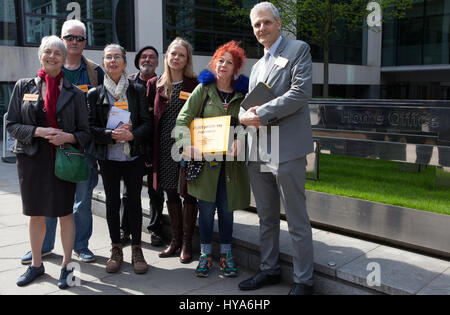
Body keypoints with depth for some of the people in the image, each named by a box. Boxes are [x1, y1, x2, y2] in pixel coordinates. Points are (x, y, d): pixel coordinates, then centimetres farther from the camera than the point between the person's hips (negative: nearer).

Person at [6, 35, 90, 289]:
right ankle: (37, 265, 30)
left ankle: (67, 266, 19)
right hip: (32, 160, 2)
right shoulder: (24, 87, 4)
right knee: (36, 214, 12)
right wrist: (38, 131, -15)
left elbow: (85, 132, 3)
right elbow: (12, 125, 2)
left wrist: (69, 137, -18)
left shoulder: (74, 93, 1)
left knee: (65, 213, 3)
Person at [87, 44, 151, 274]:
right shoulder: (95, 94, 5)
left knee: (134, 201, 3)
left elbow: (147, 123, 0)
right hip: (108, 157, 1)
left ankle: (136, 250, 16)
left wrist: (131, 135, -18)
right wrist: (112, 135, -18)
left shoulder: (137, 90, 4)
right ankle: (116, 250, 20)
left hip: (134, 155, 0)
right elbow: (91, 127, -1)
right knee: (112, 201, 6)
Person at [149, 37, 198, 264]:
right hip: (165, 146, 3)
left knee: (189, 193, 1)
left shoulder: (195, 84, 0)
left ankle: (187, 243, 14)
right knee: (171, 193, 11)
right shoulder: (155, 84, 8)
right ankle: (175, 239, 24)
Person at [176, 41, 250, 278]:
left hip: (230, 161, 1)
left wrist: (240, 138, -19)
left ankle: (226, 254, 23)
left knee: (226, 209, 9)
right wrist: (188, 144, -14)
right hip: (205, 159, -1)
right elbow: (183, 118, 0)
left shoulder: (242, 92, 8)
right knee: (206, 209, 4)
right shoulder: (203, 89, 4)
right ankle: (206, 254, 19)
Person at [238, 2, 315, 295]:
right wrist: (245, 115, -2)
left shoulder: (298, 49, 0)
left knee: (297, 221, 1)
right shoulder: (257, 66, 22)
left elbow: (301, 92, -13)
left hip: (286, 149, -7)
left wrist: (262, 112, -14)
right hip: (257, 151, 7)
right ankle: (270, 269, 32)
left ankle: (304, 280, 15)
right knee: (267, 218, 17)